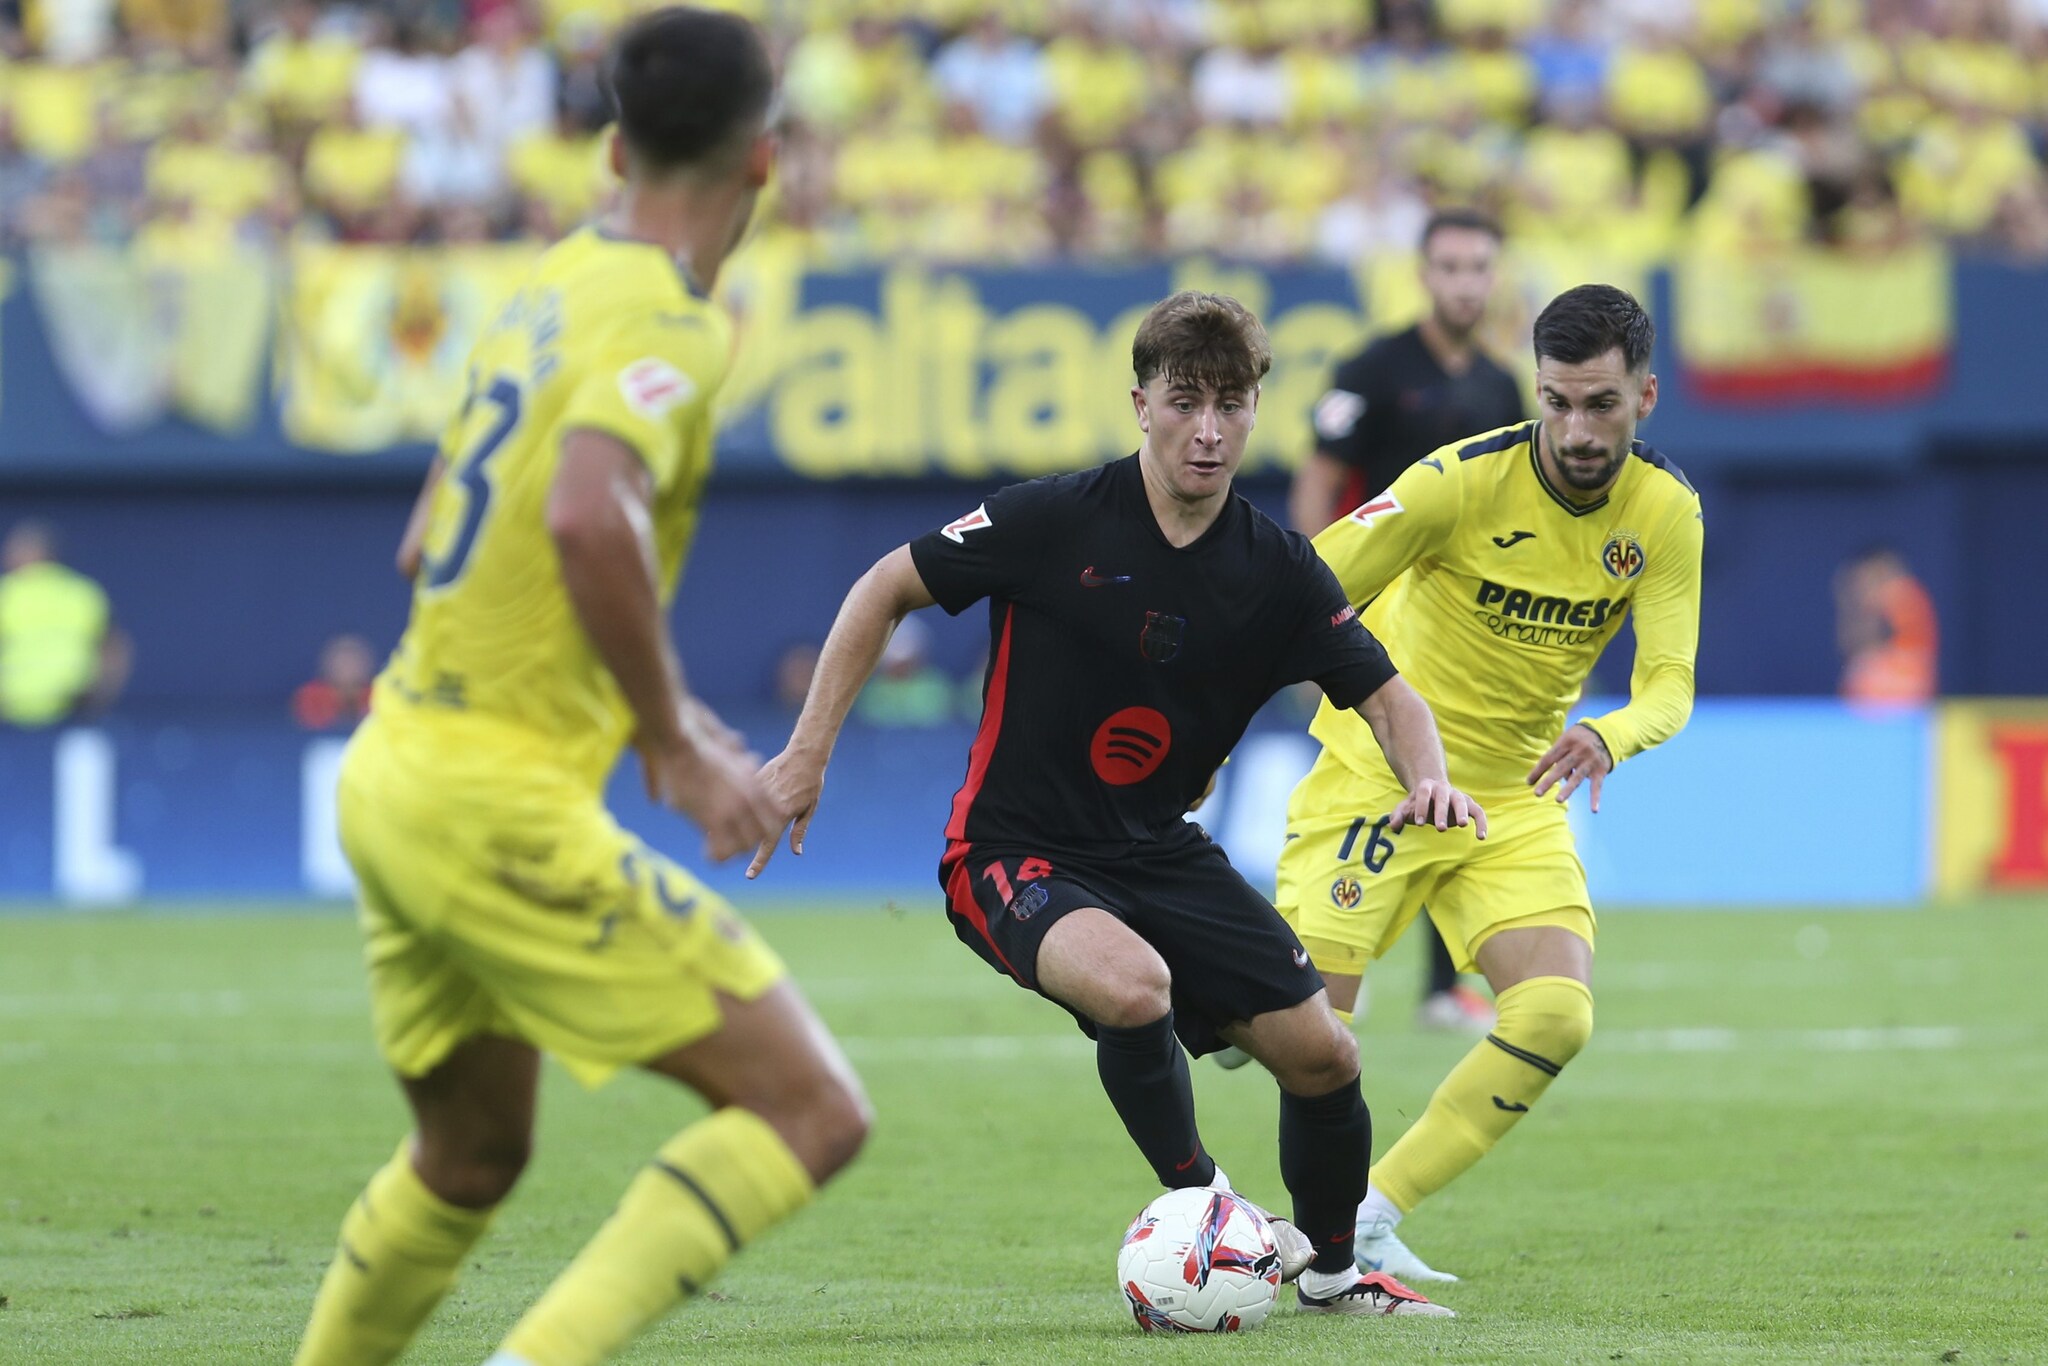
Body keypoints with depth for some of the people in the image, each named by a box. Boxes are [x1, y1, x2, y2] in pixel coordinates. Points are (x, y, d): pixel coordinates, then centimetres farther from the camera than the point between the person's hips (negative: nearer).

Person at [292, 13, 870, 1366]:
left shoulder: (554, 288, 13)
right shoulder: (669, 319, -14)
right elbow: (590, 517, -32)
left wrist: (655, 708, 23)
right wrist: (676, 744, -21)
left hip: (398, 768, 9)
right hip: (501, 808, -9)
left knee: (470, 1157, 27)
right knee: (813, 1110, -8)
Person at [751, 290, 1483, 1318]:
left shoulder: (1276, 572, -4)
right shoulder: (1056, 520, -15)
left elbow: (1385, 696, 1)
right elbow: (887, 589, -5)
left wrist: (1427, 776, -23)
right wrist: (809, 751, -8)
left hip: (1159, 852, 5)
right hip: (1012, 851, -5)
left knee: (1322, 1054, -1)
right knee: (1134, 984, -36)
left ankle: (1330, 1269, 28)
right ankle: (1199, 1203, -10)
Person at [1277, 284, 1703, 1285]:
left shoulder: (1666, 513, -8)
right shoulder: (1466, 481, -20)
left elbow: (1670, 683, -12)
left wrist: (1610, 737, -35)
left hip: (1515, 800, 4)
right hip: (1374, 778, -4)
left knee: (1558, 1017, -15)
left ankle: (1370, 1217, -3)